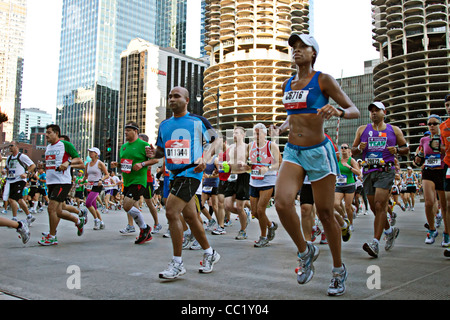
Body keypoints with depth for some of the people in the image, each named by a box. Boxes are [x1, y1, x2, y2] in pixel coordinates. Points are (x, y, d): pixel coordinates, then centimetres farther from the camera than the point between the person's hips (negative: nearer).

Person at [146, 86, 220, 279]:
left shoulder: (197, 121, -2)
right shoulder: (164, 125, 15)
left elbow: (214, 141, 1)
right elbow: (161, 150, 22)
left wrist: (205, 158, -16)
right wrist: (153, 153, -1)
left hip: (191, 173, -7)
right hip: (174, 175, 7)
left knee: (171, 212, -17)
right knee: (190, 217, 13)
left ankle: (177, 263, -6)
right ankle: (210, 253, 31)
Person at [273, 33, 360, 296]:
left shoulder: (323, 80, -4)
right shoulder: (288, 85, 13)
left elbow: (355, 111, -7)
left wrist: (338, 111, -28)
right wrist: (287, 123, 13)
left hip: (318, 152, -4)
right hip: (293, 153, 4)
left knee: (325, 213, 3)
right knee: (282, 203, -19)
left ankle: (339, 270, 24)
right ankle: (305, 251, 8)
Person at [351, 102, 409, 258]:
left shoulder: (394, 130, 9)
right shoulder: (362, 130, 13)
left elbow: (406, 148, 15)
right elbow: (353, 150, 15)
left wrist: (397, 149, -7)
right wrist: (359, 148, -8)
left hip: (385, 171, -3)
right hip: (368, 172, 3)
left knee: (379, 205, -16)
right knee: (374, 208, 9)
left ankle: (375, 242, -17)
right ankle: (390, 231, 36)